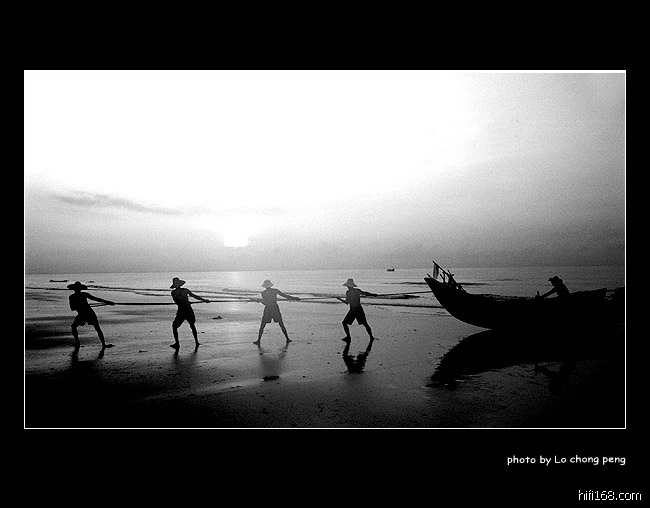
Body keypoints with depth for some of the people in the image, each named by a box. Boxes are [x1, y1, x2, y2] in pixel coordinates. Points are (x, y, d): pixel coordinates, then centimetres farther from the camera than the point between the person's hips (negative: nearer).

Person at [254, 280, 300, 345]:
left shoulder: (263, 293, -5)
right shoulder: (275, 290, -1)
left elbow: (265, 303, -5)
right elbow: (285, 295, -1)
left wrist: (261, 300, 18)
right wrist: (294, 298, 6)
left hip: (267, 310, -2)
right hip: (275, 309, 2)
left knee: (262, 326, 9)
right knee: (281, 325, 13)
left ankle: (258, 340, 3)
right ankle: (287, 339, 12)